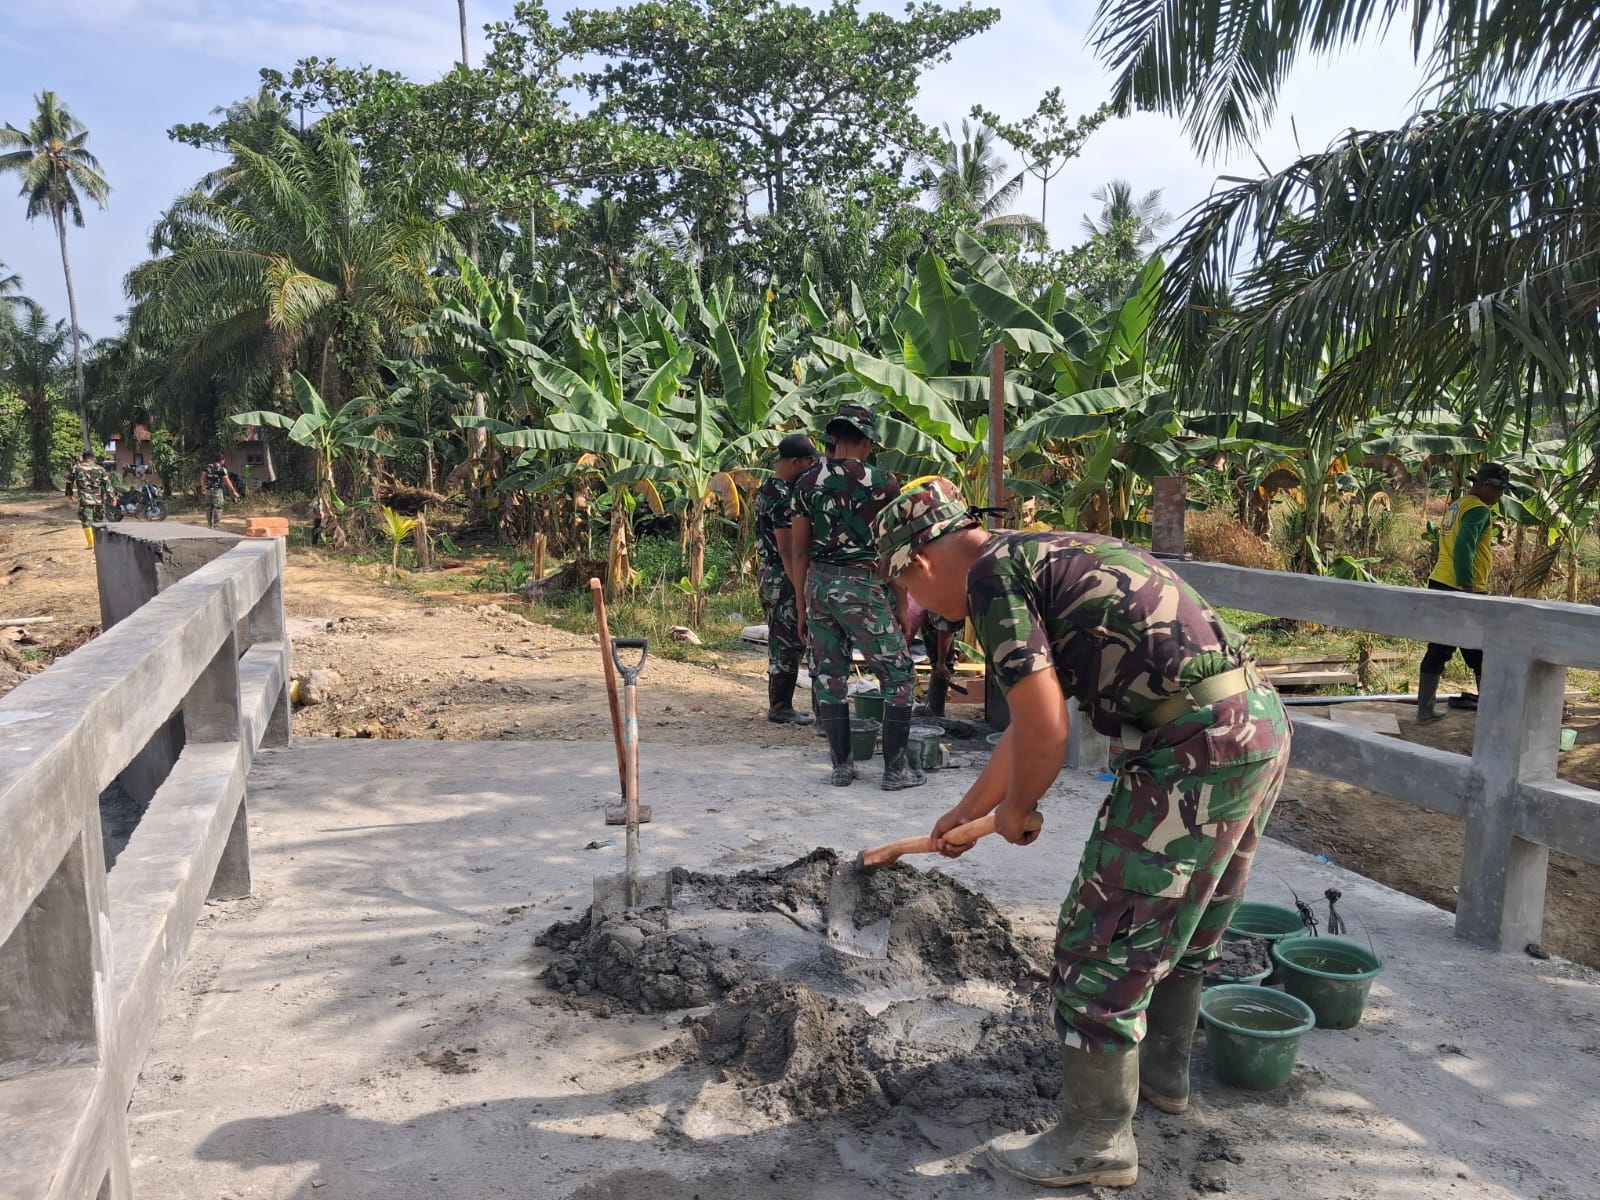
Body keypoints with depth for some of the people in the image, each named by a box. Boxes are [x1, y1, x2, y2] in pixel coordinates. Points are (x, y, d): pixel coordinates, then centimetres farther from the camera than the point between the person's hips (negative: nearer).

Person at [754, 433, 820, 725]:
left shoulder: (768, 487, 13)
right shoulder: (783, 497, -19)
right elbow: (786, 549, -21)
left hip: (769, 577, 10)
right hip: (781, 580, -10)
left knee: (782, 642, 15)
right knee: (788, 644, -3)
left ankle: (779, 705, 22)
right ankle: (780, 708, 5)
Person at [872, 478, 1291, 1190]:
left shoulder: (992, 576, -9)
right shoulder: (1045, 557, 21)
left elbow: (1044, 734, -17)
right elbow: (1034, 721, 30)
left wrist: (1014, 812, 4)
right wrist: (968, 809, 40)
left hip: (1195, 749, -10)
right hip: (1261, 724, 10)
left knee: (1105, 943, 2)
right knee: (1180, 924, 26)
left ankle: (1097, 1142, 16)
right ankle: (1164, 1070, 45)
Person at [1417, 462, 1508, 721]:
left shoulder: (1455, 506, 16)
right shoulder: (1479, 510, -11)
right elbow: (1463, 549, -23)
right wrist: (1468, 591, -26)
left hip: (1439, 585, 8)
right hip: (1462, 590, -8)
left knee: (1438, 650, 11)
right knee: (1482, 655, 4)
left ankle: (1425, 708, 12)